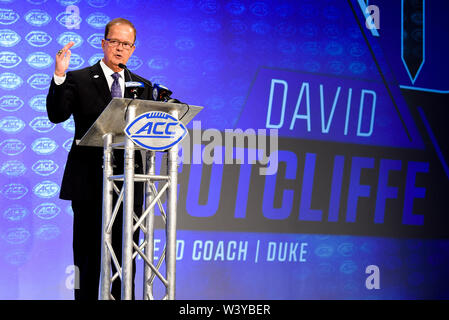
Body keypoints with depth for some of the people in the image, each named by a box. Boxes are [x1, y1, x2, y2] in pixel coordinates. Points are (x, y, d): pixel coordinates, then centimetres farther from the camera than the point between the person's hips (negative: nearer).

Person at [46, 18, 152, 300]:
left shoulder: (142, 86, 14)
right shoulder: (77, 80, 1)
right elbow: (57, 115, -13)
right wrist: (59, 76, -24)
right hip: (90, 181, -3)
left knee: (126, 255, 7)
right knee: (88, 254, 1)